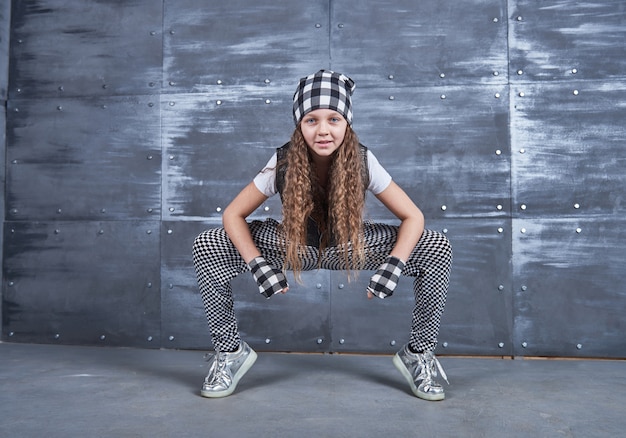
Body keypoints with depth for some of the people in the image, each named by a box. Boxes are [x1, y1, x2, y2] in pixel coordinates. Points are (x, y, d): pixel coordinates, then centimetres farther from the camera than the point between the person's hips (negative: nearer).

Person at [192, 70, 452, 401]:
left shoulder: (363, 162, -21)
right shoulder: (283, 163, -21)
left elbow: (413, 217, -15)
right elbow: (233, 215, -14)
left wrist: (393, 266, -30)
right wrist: (259, 265, -27)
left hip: (349, 246, 0)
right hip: (293, 246, 0)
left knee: (438, 248, -21)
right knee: (206, 246, -20)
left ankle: (419, 352, -1)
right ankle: (230, 350, -1)